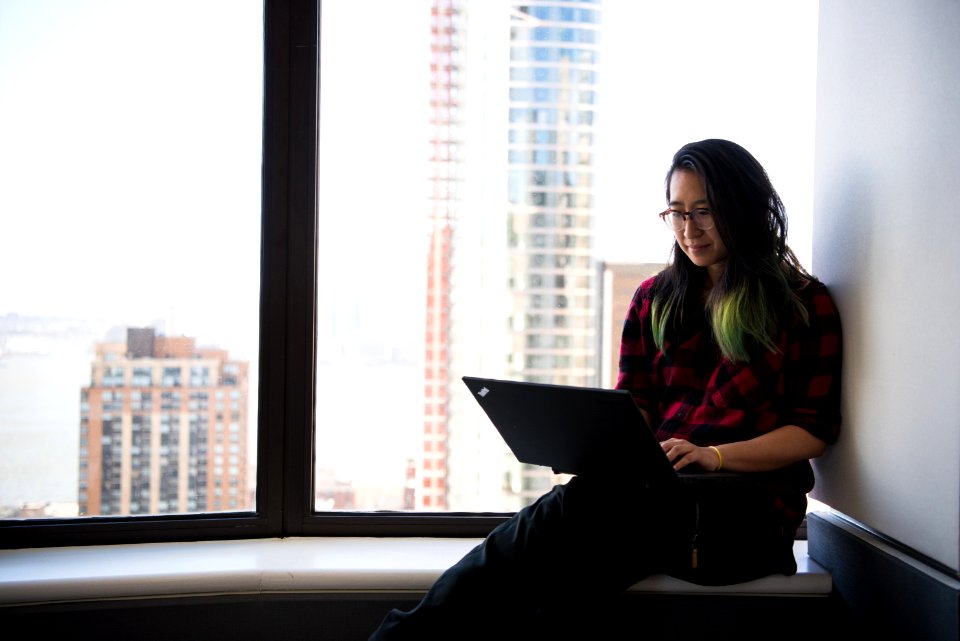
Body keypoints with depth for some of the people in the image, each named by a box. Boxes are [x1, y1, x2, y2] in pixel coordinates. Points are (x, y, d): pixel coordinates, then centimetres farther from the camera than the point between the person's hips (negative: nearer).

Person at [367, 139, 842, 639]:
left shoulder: (804, 304, 7)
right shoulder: (655, 298, 18)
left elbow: (815, 429, 0)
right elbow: (635, 405, 15)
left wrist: (715, 456, -15)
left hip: (748, 508, -3)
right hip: (654, 490, 4)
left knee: (576, 509, -34)